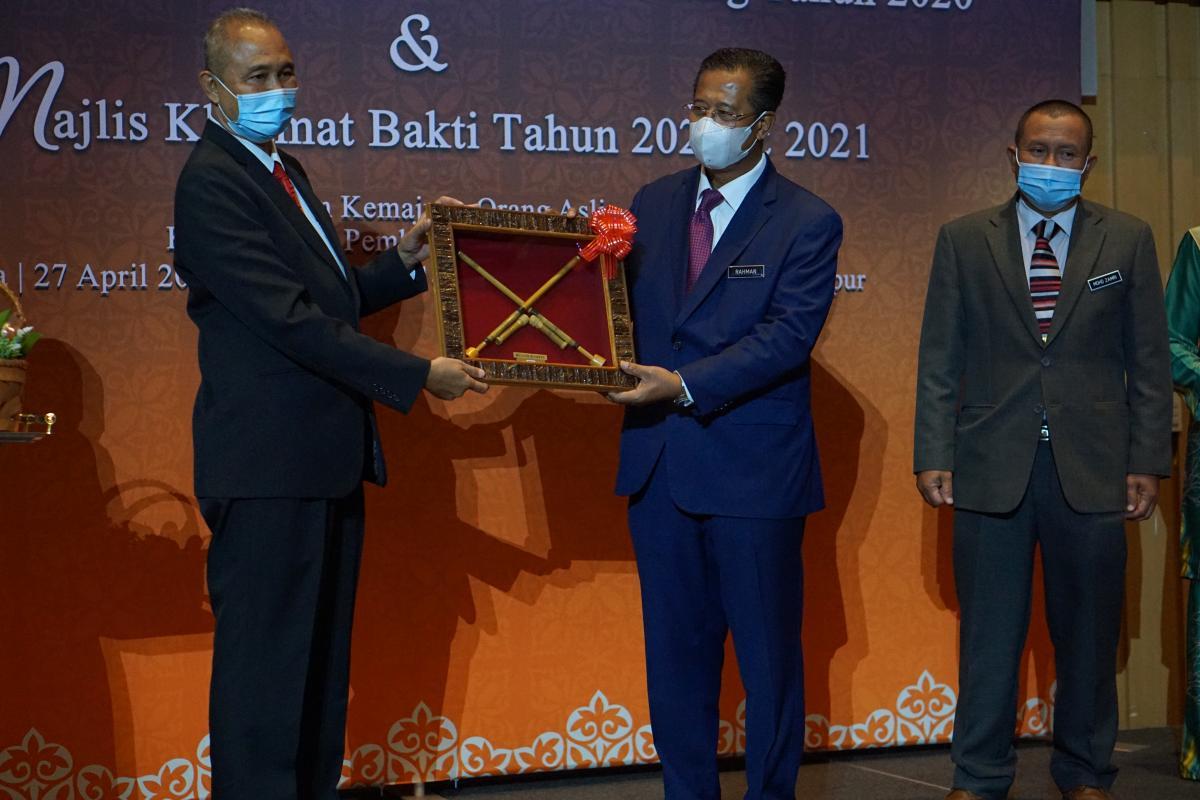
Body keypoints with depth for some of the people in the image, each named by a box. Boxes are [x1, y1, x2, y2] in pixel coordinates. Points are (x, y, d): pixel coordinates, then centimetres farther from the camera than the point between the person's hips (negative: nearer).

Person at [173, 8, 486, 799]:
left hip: (323, 460, 9)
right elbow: (289, 319, -21)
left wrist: (404, 259, 4)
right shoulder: (212, 183, -15)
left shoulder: (283, 170, 15)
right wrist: (419, 375, -20)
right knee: (265, 663, -2)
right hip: (268, 466, -9)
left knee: (321, 659, 15)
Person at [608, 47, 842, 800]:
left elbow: (787, 336, -16)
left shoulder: (807, 222, -6)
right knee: (676, 649, 12)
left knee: (768, 651, 6)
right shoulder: (655, 203, 10)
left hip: (753, 469, -5)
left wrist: (686, 385, -25)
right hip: (659, 462, 5)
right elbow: (627, 307, 9)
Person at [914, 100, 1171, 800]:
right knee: (989, 634, 5)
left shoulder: (1127, 240, 7)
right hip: (992, 469, 0)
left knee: (1088, 632, 9)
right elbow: (940, 360, 4)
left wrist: (1147, 462, -1)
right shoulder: (964, 240, 6)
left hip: (1092, 471, 1)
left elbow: (1150, 361, 5)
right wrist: (934, 456, -3)